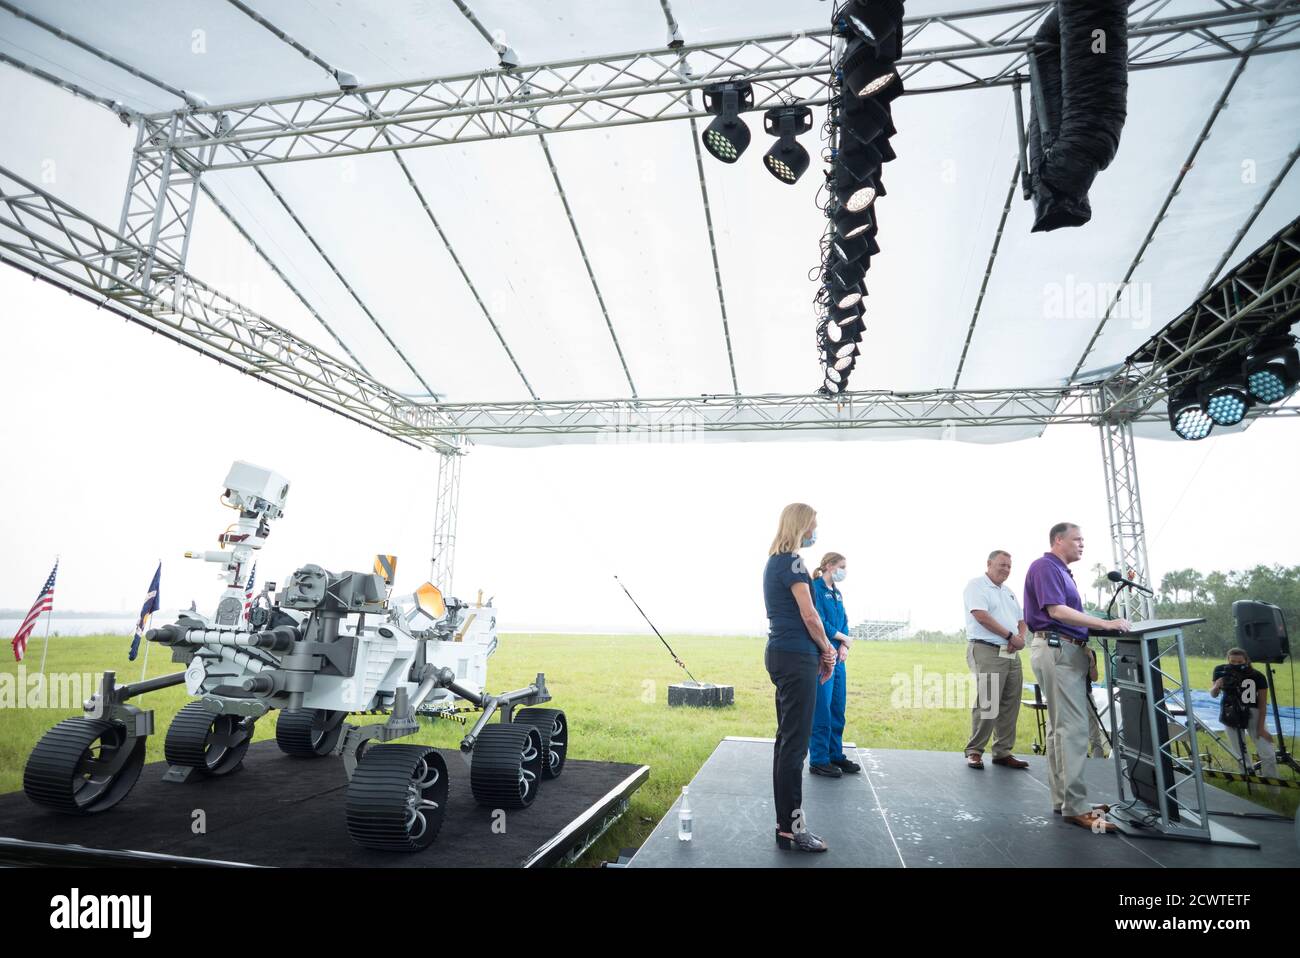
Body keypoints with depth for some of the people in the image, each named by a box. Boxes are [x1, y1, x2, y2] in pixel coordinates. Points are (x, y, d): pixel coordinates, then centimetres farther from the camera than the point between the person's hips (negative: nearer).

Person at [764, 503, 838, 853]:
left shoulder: (775, 561, 17)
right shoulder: (792, 562, -13)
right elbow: (809, 615, -16)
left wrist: (818, 651, 13)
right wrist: (827, 649, 1)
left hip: (780, 653, 10)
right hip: (796, 657, -10)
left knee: (786, 739, 13)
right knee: (795, 743, -5)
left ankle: (785, 822, 20)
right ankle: (790, 829, 2)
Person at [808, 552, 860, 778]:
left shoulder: (837, 593, 16)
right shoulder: (815, 588, -10)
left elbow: (844, 622, 14)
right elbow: (819, 622, -16)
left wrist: (844, 646, -3)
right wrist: (844, 639, -5)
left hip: (837, 657, 8)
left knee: (837, 708, 13)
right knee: (822, 709, -3)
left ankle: (835, 755, 24)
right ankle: (818, 760, 6)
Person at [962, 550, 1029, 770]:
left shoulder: (1009, 592, 22)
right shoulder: (976, 585, -4)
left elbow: (1021, 620, 21)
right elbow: (982, 616, -15)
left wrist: (1021, 637, -1)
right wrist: (1010, 636, -11)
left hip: (1011, 654, 8)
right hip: (987, 652, -8)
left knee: (1010, 705, 7)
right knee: (987, 704, -10)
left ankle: (1003, 752, 16)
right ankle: (974, 752, 0)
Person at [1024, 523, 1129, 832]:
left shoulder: (1061, 571, 22)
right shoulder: (1045, 566, -9)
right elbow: (1056, 610, -20)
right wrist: (1105, 623, -22)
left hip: (1068, 652, 11)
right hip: (1056, 650, -11)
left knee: (1060, 727, 12)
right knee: (1073, 728, -12)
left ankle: (1063, 800, 18)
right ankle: (1075, 807, -9)